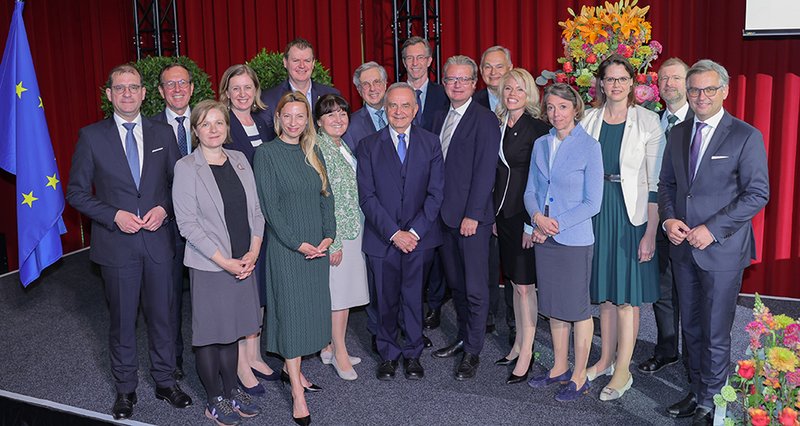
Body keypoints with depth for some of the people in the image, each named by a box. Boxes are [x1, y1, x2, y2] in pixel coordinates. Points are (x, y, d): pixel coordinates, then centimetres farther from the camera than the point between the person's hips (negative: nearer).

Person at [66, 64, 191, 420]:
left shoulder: (163, 133, 5)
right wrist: (114, 216, -13)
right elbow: (76, 192, -1)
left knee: (162, 314, 11)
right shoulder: (91, 136, -2)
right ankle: (125, 388, 27)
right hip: (116, 243, -1)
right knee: (122, 320, 10)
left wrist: (164, 209, -9)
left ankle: (165, 381, 28)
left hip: (158, 240, 2)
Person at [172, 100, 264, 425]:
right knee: (209, 333, 6)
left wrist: (253, 252, -5)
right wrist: (224, 261, -15)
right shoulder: (186, 167, -9)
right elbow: (187, 224, -12)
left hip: (244, 262, 5)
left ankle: (231, 390, 29)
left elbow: (255, 209, 8)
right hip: (208, 266, -4)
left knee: (232, 330, 14)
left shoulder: (239, 160, 6)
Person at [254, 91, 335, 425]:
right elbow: (270, 206, -12)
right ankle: (297, 393, 3)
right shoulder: (267, 153, -7)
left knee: (312, 307, 10)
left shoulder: (313, 152, 10)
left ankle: (291, 367, 28)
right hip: (286, 246, -6)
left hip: (317, 245, 6)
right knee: (291, 310, -3)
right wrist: (298, 244, -15)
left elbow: (326, 196, 10)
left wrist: (328, 236, -3)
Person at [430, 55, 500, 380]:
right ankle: (463, 337, 31)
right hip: (446, 216, 7)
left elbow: (485, 172, -14)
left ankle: (473, 351, 13)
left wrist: (472, 215, -17)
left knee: (475, 289, 1)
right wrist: (437, 209, 8)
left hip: (472, 218, -7)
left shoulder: (485, 120, -9)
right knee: (456, 284, 17)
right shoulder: (442, 118, 14)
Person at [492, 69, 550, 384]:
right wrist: (493, 214, 10)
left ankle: (526, 354, 9)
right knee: (515, 282, 15)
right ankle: (519, 344, 26)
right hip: (503, 212, 7)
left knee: (524, 285, -1)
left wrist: (532, 223, -15)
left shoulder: (537, 129, -11)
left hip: (526, 216, -7)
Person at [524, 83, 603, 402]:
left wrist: (556, 224, -15)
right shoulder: (540, 145, 7)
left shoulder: (589, 146, -9)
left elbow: (592, 203, -11)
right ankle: (560, 368, 30)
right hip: (544, 239, 6)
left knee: (578, 308, 4)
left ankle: (579, 377, 18)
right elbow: (531, 191, 10)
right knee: (554, 306, 15)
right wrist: (538, 217, -10)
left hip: (575, 240, -5)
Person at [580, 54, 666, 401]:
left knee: (627, 294, 2)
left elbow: (655, 183, -9)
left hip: (631, 212, -4)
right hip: (597, 210, 4)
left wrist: (651, 232, -12)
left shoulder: (647, 121, -7)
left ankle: (622, 370, 13)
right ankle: (606, 358, 28)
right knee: (605, 290, 14)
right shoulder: (590, 120, 4)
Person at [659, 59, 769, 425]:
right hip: (683, 247, 5)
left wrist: (712, 229, -17)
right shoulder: (678, 134, 9)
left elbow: (757, 194, -11)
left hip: (722, 250, -5)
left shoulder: (746, 136, -8)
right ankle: (696, 392, 30)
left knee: (715, 333, 3)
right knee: (691, 328, 15)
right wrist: (669, 219, -4)